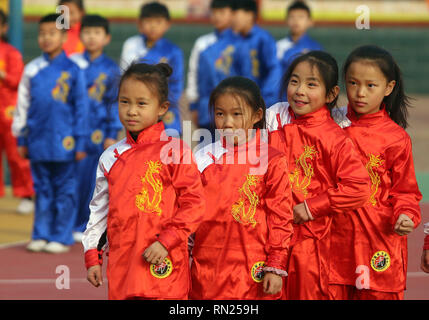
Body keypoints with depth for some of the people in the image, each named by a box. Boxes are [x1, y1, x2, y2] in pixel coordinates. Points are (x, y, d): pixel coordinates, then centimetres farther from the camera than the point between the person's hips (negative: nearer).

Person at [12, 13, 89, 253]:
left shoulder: (72, 70, -2)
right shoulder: (33, 69, 6)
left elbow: (81, 108, 1)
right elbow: (23, 105, 13)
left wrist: (80, 142, -2)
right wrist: (22, 139, 12)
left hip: (63, 143, -3)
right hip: (38, 142, 3)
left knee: (64, 191, 2)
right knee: (42, 190, 10)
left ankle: (61, 237, 8)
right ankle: (41, 235, 15)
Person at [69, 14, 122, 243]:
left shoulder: (111, 69, 5)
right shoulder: (72, 64, 5)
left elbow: (115, 103, 7)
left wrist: (112, 135, 1)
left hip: (96, 134, 0)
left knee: (91, 179, 0)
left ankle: (83, 227, 11)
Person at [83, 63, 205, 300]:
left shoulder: (174, 151, -3)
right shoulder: (110, 158, 13)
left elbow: (194, 204, -7)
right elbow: (99, 209, 20)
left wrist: (166, 242, -15)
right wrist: (92, 256, 16)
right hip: (121, 267, 5)